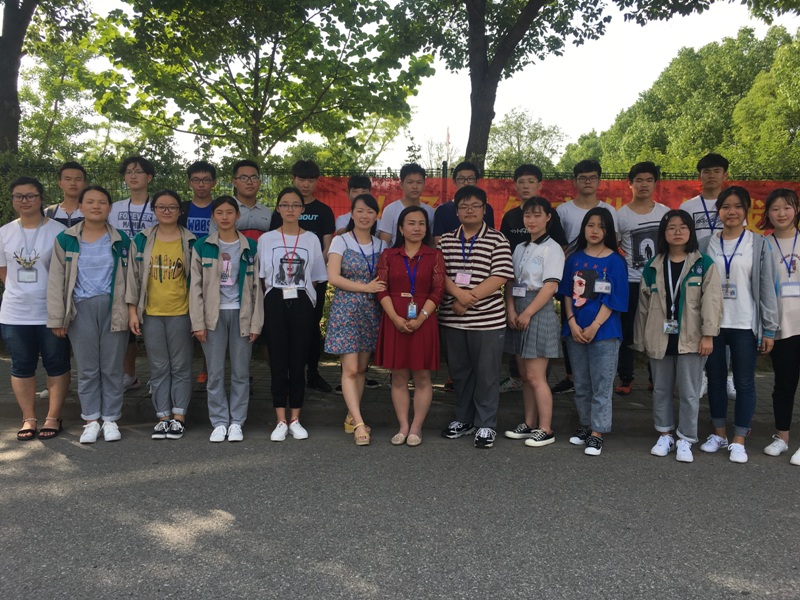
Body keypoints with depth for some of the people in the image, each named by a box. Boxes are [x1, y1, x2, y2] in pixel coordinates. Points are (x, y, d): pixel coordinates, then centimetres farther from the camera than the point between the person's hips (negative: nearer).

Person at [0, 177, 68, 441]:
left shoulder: (58, 231, -5)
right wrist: (22, 291, 3)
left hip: (52, 312, -3)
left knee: (57, 365, 5)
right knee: (22, 367, 9)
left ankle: (53, 417, 16)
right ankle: (29, 419, 20)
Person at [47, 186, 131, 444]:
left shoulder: (121, 240, 5)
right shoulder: (65, 240, 3)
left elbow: (130, 278, 8)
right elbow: (56, 280, 3)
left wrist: (131, 311, 2)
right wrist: (57, 318, -1)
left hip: (113, 308, 0)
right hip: (81, 309, 0)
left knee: (112, 367, 5)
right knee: (87, 368, 5)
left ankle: (111, 419, 16)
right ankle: (91, 420, 16)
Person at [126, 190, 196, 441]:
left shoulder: (190, 242, 2)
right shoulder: (141, 240, 5)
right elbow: (133, 276, 7)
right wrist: (132, 310, 1)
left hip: (181, 313, -1)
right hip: (151, 314, 2)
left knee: (181, 367, 4)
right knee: (158, 368, 7)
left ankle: (179, 417, 12)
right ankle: (163, 417, 15)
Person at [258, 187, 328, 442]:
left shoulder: (311, 239, 8)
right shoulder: (266, 239, 7)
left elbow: (316, 278, 10)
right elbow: (261, 277, 8)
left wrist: (300, 290, 0)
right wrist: (276, 293, -2)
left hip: (302, 304, 0)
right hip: (275, 304, 0)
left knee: (298, 363, 2)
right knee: (278, 364, 0)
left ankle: (295, 420, 13)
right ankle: (281, 421, 7)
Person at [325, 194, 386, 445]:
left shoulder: (380, 245, 11)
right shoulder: (341, 241, -2)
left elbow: (385, 280, 14)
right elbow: (333, 277, -11)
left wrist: (382, 289, -6)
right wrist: (366, 287, -14)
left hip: (372, 311, 4)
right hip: (346, 309, -4)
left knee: (362, 368, 9)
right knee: (350, 369, -9)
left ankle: (352, 417, 20)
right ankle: (359, 424, -8)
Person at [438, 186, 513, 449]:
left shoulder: (497, 240, -1)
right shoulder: (446, 240, 10)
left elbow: (500, 277, -10)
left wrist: (471, 297, -16)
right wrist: (458, 294, -17)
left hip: (487, 319, -3)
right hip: (452, 318, 4)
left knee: (486, 373, 3)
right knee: (459, 371, 13)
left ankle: (486, 425, 15)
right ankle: (464, 419, 29)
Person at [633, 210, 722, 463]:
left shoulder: (704, 264, -1)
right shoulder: (652, 267, 8)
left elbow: (711, 300, -7)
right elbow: (643, 304, 10)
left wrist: (708, 335, -14)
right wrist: (641, 339, 10)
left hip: (691, 340, -3)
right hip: (660, 339, 3)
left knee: (689, 392, 1)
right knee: (661, 390, 12)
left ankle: (685, 440, 12)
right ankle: (664, 435, 25)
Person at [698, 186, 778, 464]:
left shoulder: (759, 244, 0)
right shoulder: (706, 245, 5)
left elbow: (767, 288, -1)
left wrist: (769, 329, -4)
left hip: (745, 325, -2)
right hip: (712, 323, 2)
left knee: (744, 382, 3)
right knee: (715, 379, 10)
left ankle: (738, 440, 13)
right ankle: (719, 433, 24)